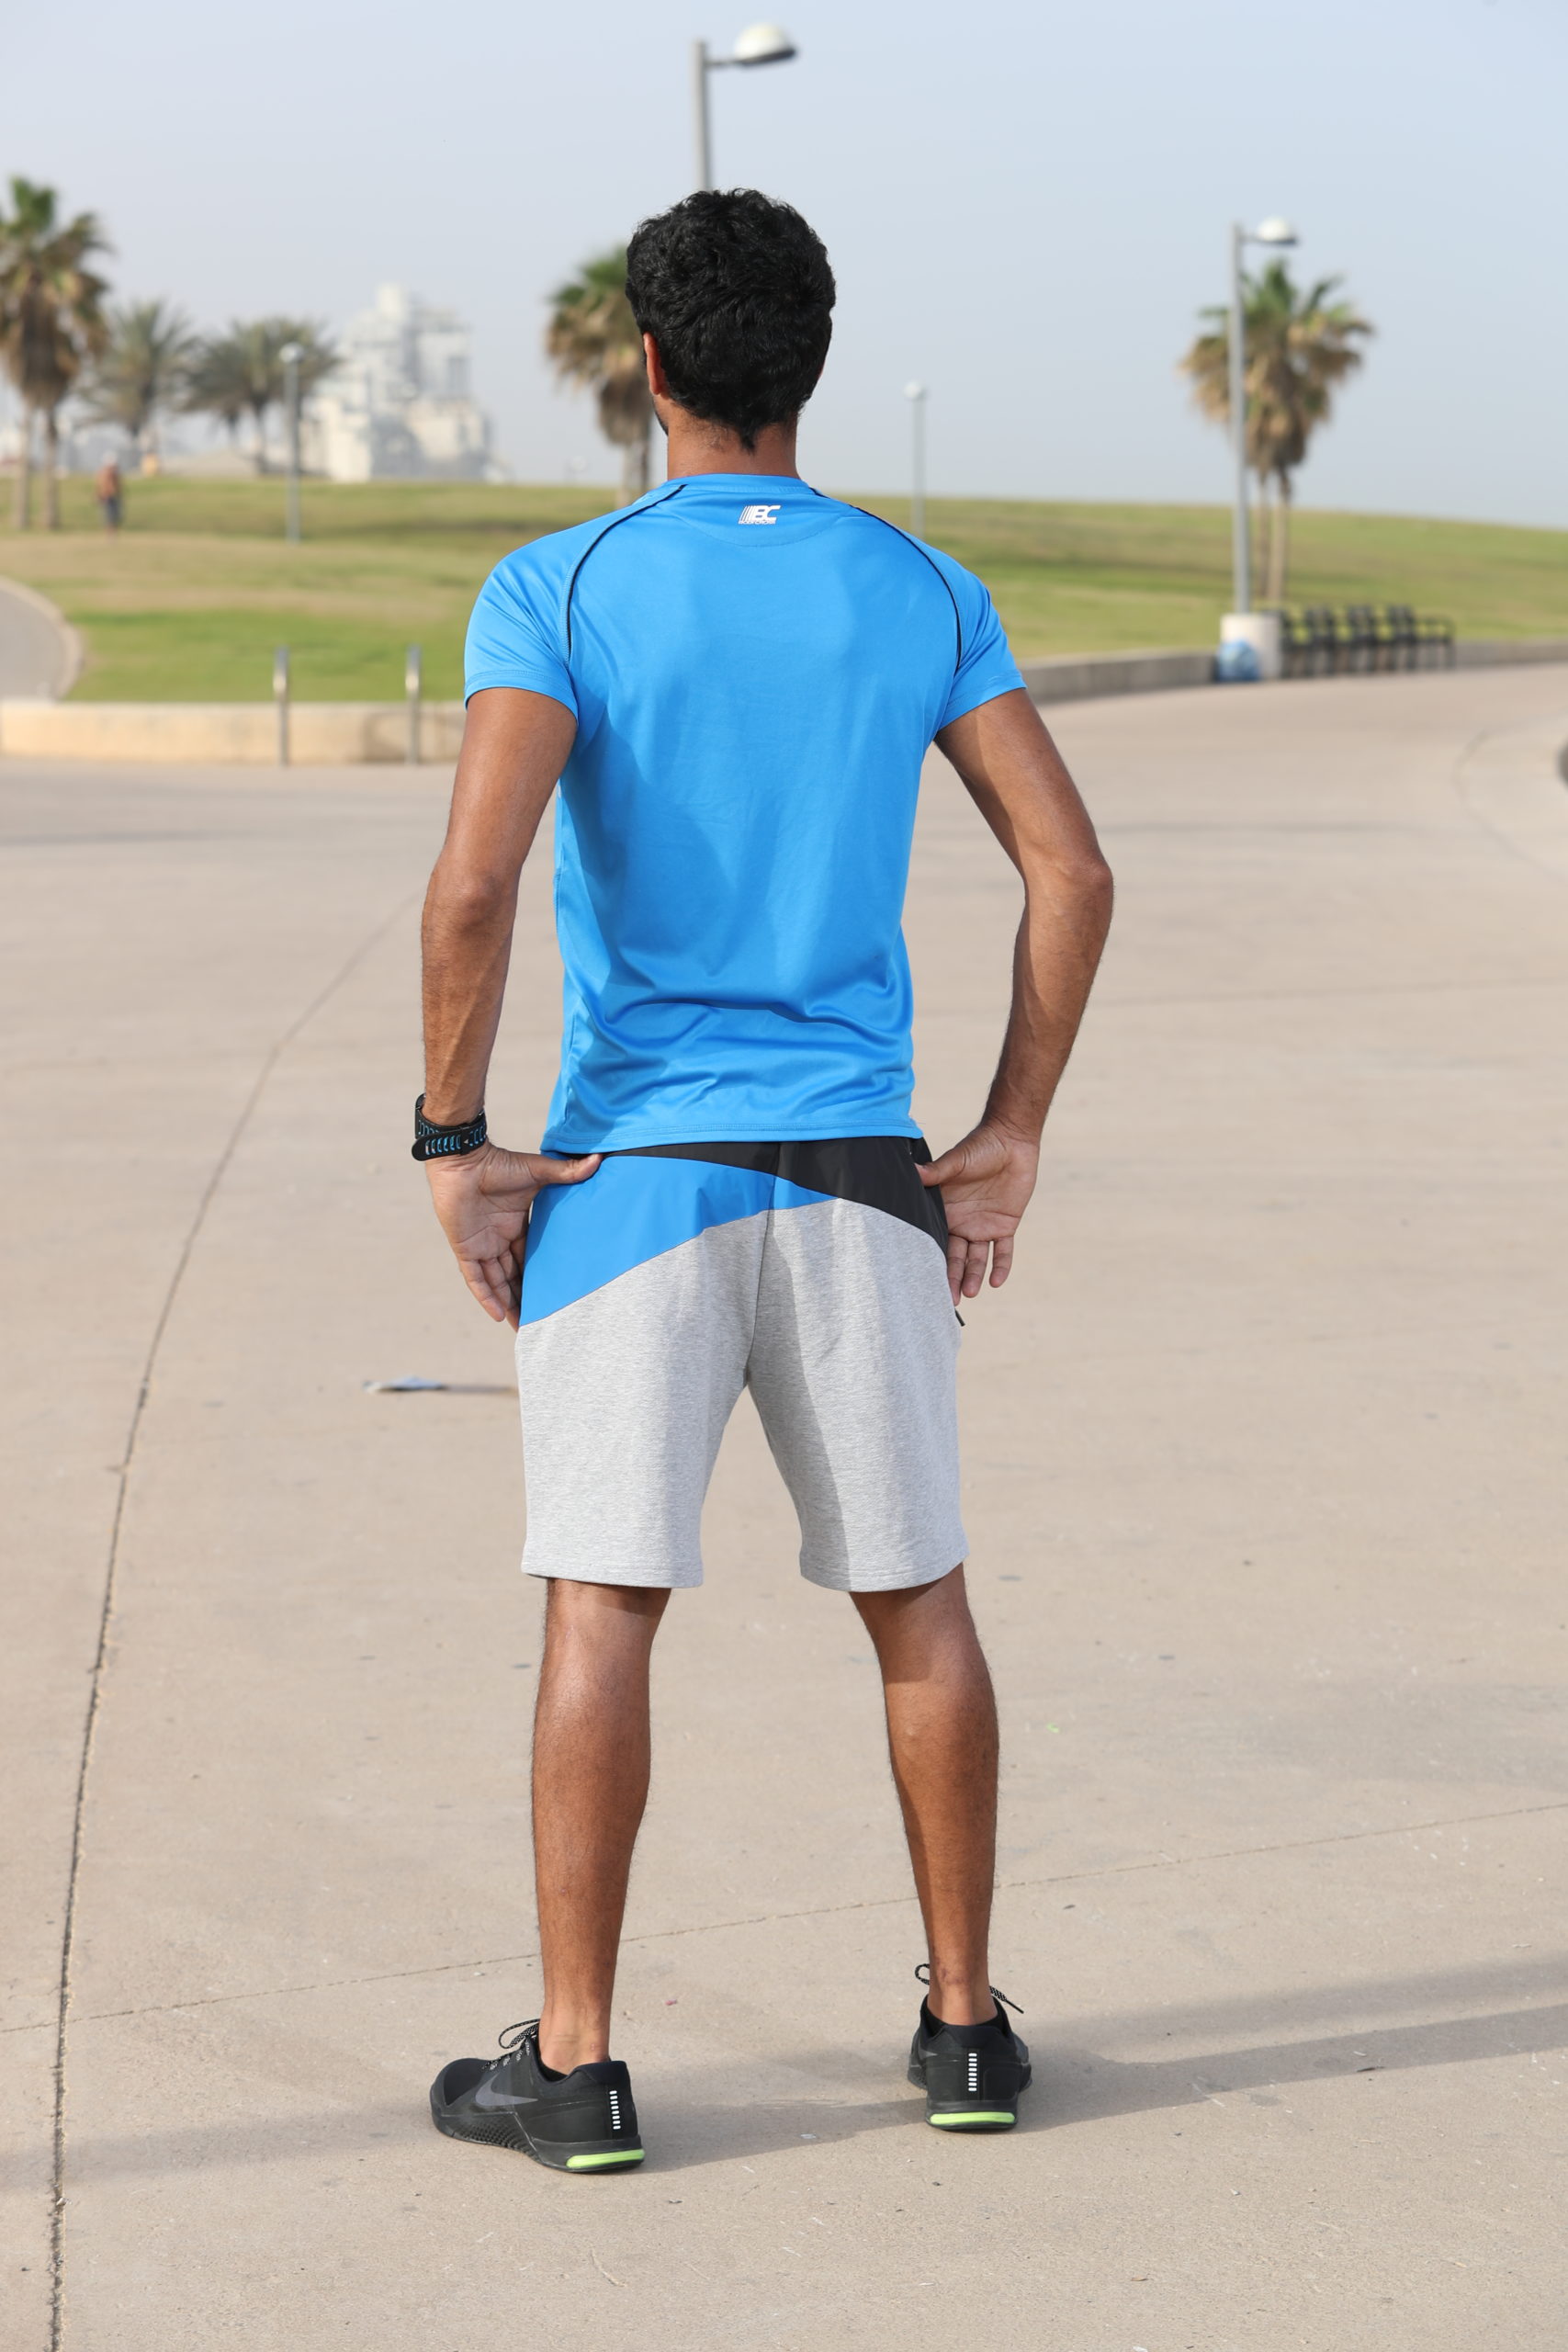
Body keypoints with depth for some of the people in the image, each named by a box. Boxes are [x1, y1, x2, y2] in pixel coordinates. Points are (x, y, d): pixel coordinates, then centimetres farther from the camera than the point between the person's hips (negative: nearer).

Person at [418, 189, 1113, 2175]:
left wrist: (454, 1143, -7)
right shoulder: (921, 595, 5)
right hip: (859, 1175, 3)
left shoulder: (558, 591, -6)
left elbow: (474, 883, -17)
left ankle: (573, 2062, 5)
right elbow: (1073, 873, 0)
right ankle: (963, 2025, 20)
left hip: (632, 1172, -3)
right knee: (919, 1603, 12)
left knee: (603, 1609, 1)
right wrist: (1007, 1142, 7)